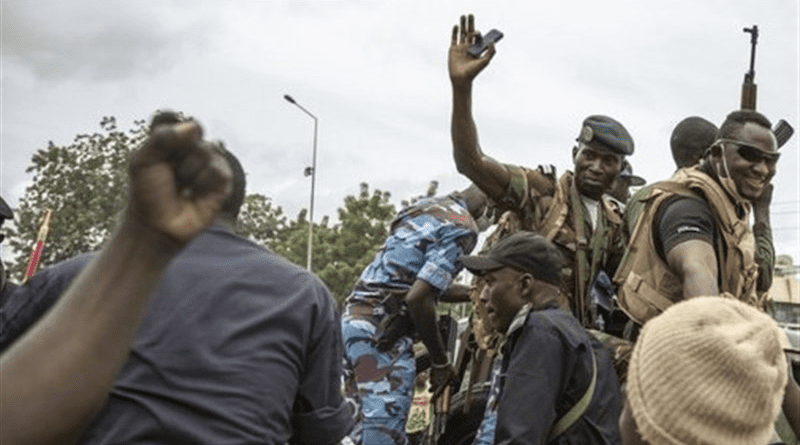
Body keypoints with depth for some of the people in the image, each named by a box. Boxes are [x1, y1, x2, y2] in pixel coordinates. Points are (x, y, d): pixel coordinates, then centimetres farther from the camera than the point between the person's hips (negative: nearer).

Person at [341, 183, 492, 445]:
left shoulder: (424, 208, 18)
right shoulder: (461, 229, -10)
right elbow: (418, 298, -19)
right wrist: (440, 361, -9)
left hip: (352, 318, 10)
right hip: (382, 334, -9)